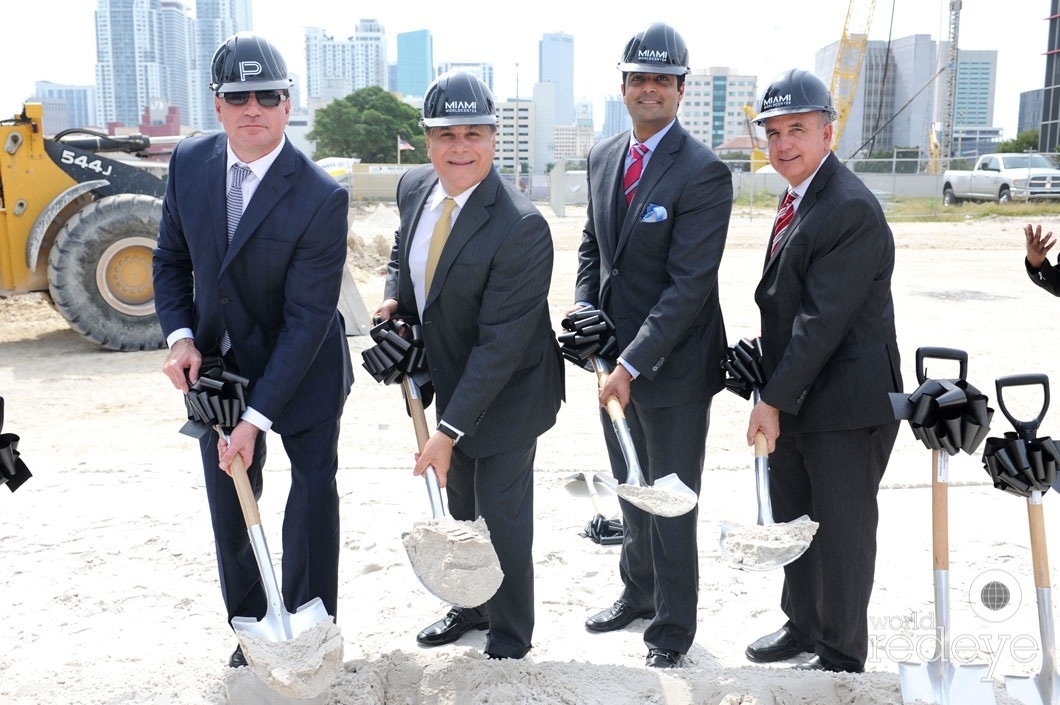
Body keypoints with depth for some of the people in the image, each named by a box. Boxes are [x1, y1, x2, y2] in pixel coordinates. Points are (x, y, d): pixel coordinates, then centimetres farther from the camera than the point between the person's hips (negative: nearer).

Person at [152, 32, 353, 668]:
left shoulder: (321, 198, -24)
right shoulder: (189, 163, -7)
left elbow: (307, 317, -25)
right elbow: (172, 258, 6)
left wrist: (256, 418, -26)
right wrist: (181, 337, -12)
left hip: (301, 370, -4)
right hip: (217, 364, 5)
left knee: (313, 493, 7)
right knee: (228, 503, 13)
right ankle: (250, 629, 32)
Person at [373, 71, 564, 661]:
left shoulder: (522, 227, -30)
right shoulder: (415, 187, -6)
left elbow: (500, 342, -30)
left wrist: (450, 431, -29)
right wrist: (394, 299, -5)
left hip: (507, 390, -7)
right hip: (447, 378, 7)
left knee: (502, 513, 6)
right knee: (461, 504, 22)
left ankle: (511, 635, 29)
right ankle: (472, 607, 44)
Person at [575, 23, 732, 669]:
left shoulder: (704, 172, -17)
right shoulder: (603, 157, 6)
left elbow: (689, 284, -22)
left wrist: (633, 364, -24)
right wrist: (586, 313, -2)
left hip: (672, 367, -6)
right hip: (615, 358, 7)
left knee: (671, 502, 7)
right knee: (631, 488, 22)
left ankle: (674, 626, 27)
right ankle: (639, 591, 44)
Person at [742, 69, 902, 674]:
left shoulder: (852, 209, -20)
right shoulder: (799, 201, 11)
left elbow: (824, 318, -23)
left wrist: (775, 400, -20)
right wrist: (772, 391, 12)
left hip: (846, 403, -9)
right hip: (794, 398, 9)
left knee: (841, 531, 6)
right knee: (793, 520, 20)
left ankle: (842, 656, 24)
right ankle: (803, 625, 39)